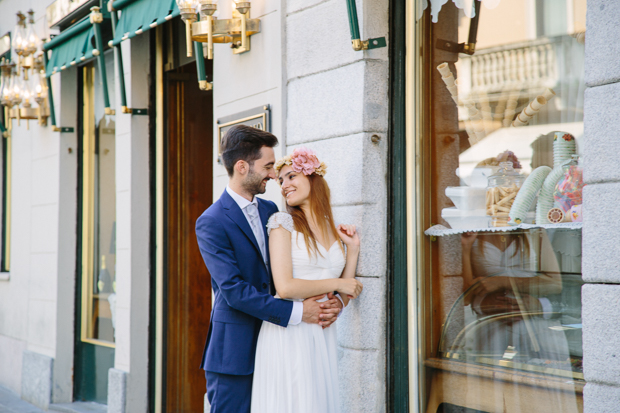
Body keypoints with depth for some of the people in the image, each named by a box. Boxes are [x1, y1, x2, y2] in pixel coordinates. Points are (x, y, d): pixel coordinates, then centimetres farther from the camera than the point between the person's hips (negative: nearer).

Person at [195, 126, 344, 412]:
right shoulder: (211, 223, -11)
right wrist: (296, 312, -21)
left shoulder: (271, 211, 11)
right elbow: (234, 290, -19)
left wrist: (332, 300, -8)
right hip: (234, 352, -6)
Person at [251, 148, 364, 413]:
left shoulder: (334, 231, 12)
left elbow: (343, 298, 10)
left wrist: (352, 249, 4)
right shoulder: (283, 223, -4)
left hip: (323, 335, 5)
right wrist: (336, 283, -5)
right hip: (288, 333, -5)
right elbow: (285, 287, -15)